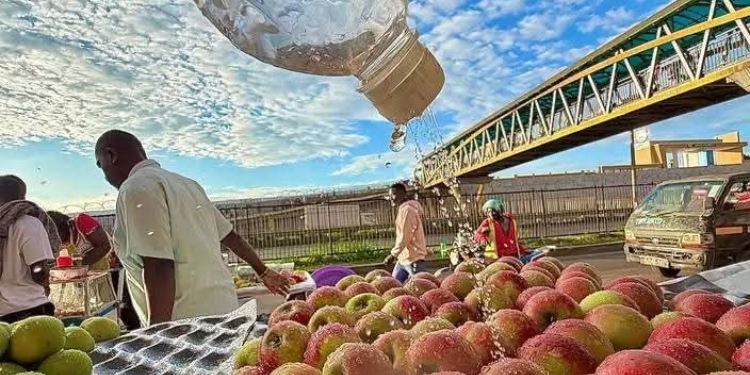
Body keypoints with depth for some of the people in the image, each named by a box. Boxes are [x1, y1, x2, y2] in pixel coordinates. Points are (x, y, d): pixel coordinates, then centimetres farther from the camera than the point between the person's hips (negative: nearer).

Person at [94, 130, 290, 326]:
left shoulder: (136, 189, -11)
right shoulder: (184, 183, 15)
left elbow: (158, 267, -21)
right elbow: (231, 237, 20)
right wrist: (264, 272, 29)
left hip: (188, 323, -8)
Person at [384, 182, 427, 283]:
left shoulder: (407, 210, -18)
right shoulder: (403, 209, 13)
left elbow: (405, 237, -22)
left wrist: (393, 254, -17)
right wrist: (396, 254, 18)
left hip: (413, 259, -10)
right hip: (403, 258, 10)